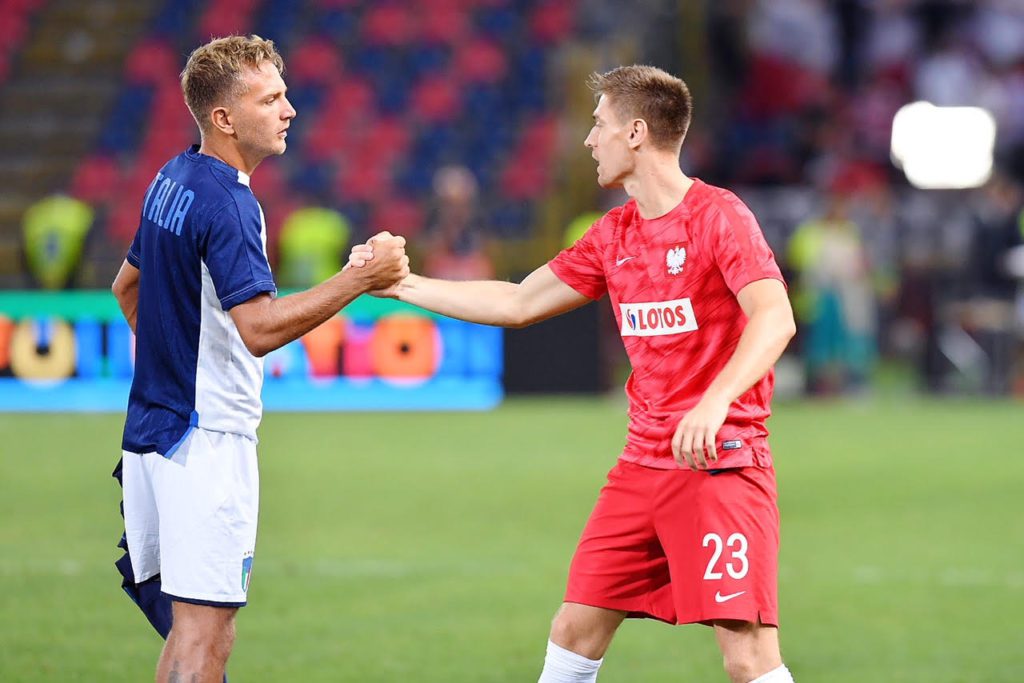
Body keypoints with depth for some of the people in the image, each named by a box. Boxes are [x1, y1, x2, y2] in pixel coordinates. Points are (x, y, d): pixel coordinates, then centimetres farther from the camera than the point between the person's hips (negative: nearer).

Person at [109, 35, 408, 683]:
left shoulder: (172, 181, 12)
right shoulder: (226, 202, -18)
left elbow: (127, 285, 26)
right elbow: (260, 327, -29)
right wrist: (360, 278, -29)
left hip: (152, 428, 10)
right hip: (207, 436, -10)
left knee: (191, 624, 14)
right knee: (205, 627, -9)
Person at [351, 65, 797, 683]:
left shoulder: (718, 215, -10)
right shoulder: (613, 235, 13)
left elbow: (775, 319, -24)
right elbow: (516, 304, 21)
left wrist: (715, 401, -39)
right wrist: (402, 283, 20)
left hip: (722, 463, -8)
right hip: (642, 464, 8)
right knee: (574, 630, 8)